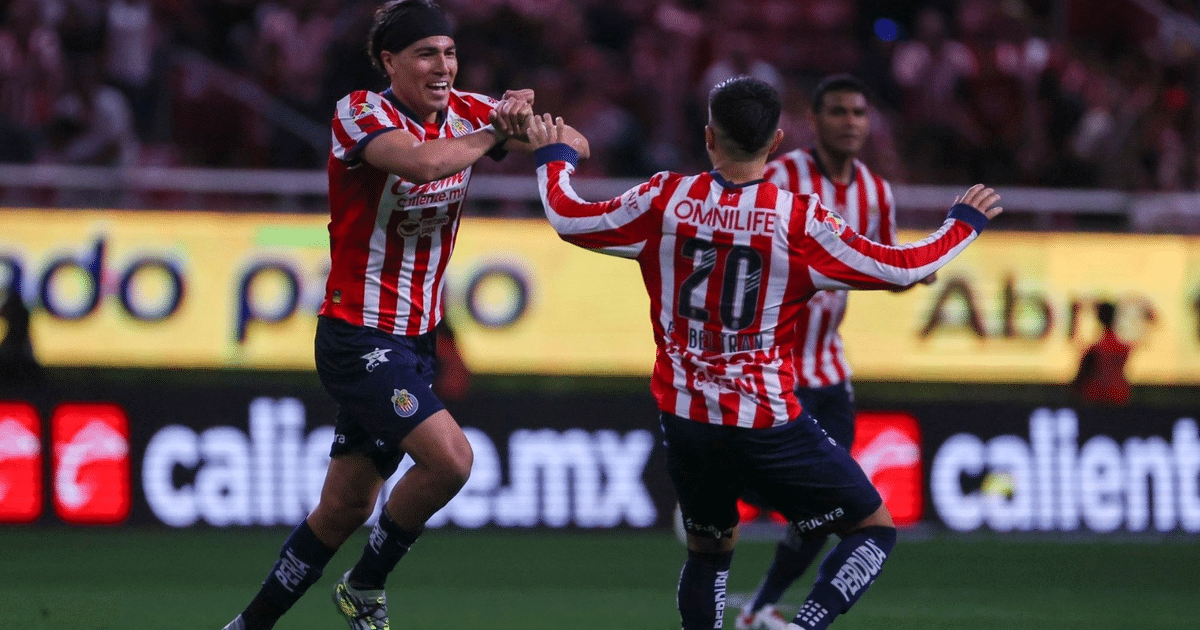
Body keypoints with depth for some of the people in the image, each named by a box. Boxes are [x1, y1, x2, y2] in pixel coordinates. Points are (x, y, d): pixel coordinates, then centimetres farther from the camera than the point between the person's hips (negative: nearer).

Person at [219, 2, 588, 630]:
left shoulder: (466, 112, 3)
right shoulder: (360, 113, -16)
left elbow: (574, 144, 1)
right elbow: (422, 161, -36)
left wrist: (527, 120, -20)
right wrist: (496, 133, -22)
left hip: (417, 339, 7)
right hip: (357, 336, -7)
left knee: (344, 509, 11)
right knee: (449, 456, -23)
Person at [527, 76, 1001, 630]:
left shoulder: (665, 200, -4)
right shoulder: (798, 219, -11)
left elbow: (567, 219, 9)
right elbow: (902, 269, -5)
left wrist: (554, 157, 29)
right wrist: (965, 223, 12)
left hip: (685, 419, 4)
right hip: (768, 425, -4)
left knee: (708, 552, 24)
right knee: (874, 530, 8)